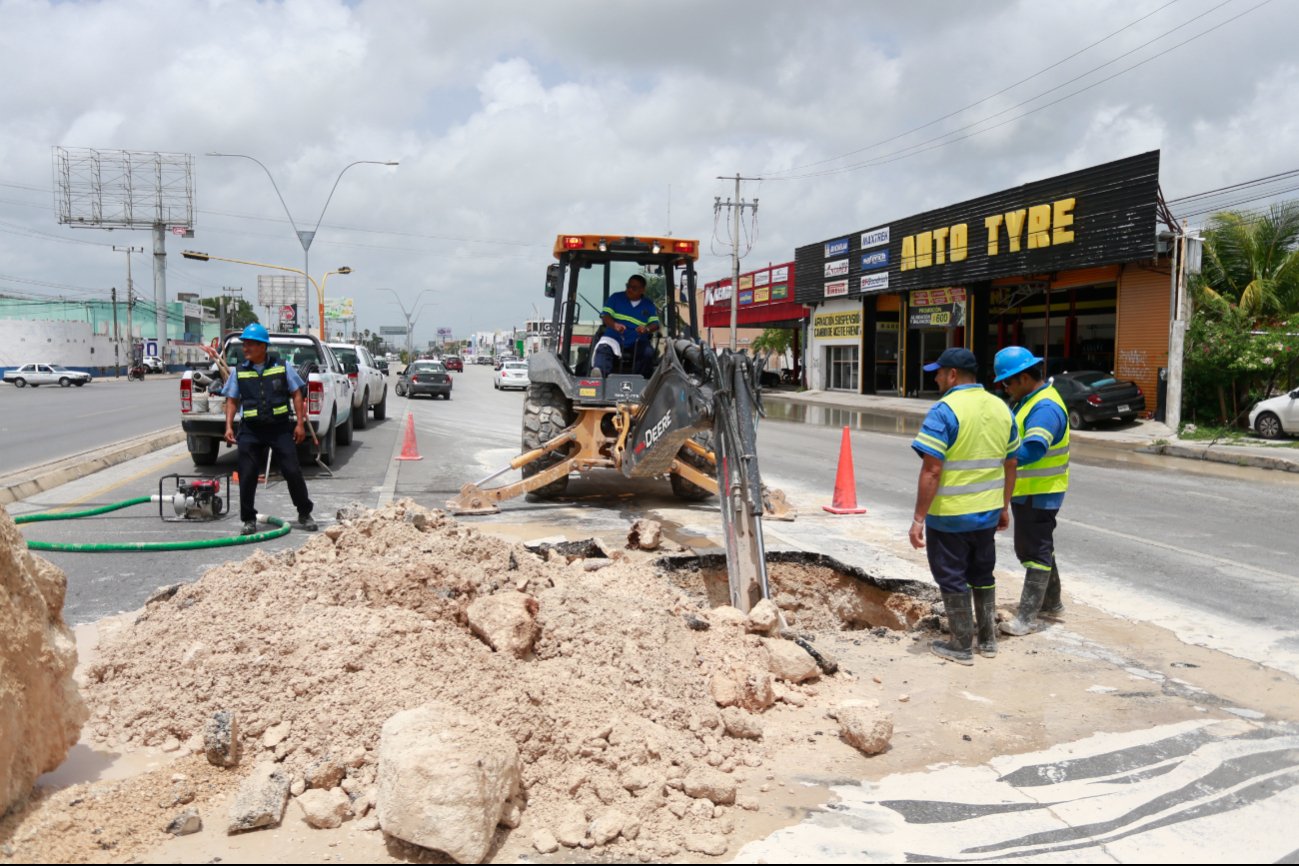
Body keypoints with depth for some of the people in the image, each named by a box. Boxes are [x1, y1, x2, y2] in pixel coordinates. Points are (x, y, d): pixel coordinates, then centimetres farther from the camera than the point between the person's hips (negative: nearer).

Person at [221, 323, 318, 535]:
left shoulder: (282, 366, 2)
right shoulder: (238, 372, 6)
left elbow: (297, 394, 4)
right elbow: (232, 400, 10)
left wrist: (300, 423, -2)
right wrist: (229, 426, -2)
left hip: (281, 427, -1)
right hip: (251, 430, 2)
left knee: (292, 471, 0)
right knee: (247, 476, 0)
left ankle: (304, 514, 16)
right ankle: (249, 520, 14)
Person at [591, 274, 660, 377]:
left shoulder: (649, 305, 13)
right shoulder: (616, 297, 11)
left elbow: (655, 323, 4)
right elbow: (605, 315, 1)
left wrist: (647, 329, -22)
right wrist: (614, 325, -23)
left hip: (637, 342, 1)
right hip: (614, 338, -1)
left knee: (648, 353, -31)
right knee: (603, 348, -34)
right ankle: (598, 372, -59)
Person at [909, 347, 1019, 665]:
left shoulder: (945, 411, -17)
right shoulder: (1001, 408, 5)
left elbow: (931, 471, -21)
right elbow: (1010, 465, 11)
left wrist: (918, 518, -17)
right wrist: (1005, 507, 21)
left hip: (949, 515, -7)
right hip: (987, 513, 7)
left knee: (953, 579, 7)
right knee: (982, 575, 21)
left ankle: (962, 647, 16)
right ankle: (988, 639, 31)